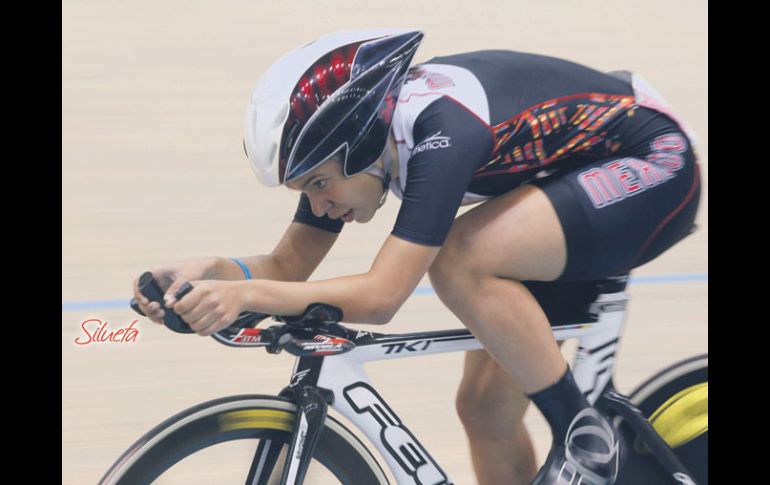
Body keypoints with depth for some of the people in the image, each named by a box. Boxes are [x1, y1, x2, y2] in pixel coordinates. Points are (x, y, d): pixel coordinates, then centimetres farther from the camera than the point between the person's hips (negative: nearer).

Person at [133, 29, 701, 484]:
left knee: (460, 259, -31)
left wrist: (245, 294, -44)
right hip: (571, 185, 9)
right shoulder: (342, 136, -9)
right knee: (486, 406, 1)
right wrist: (210, 272, -24)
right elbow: (288, 266, -5)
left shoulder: (442, 130, -34)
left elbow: (380, 296, -39)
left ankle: (585, 439, -15)